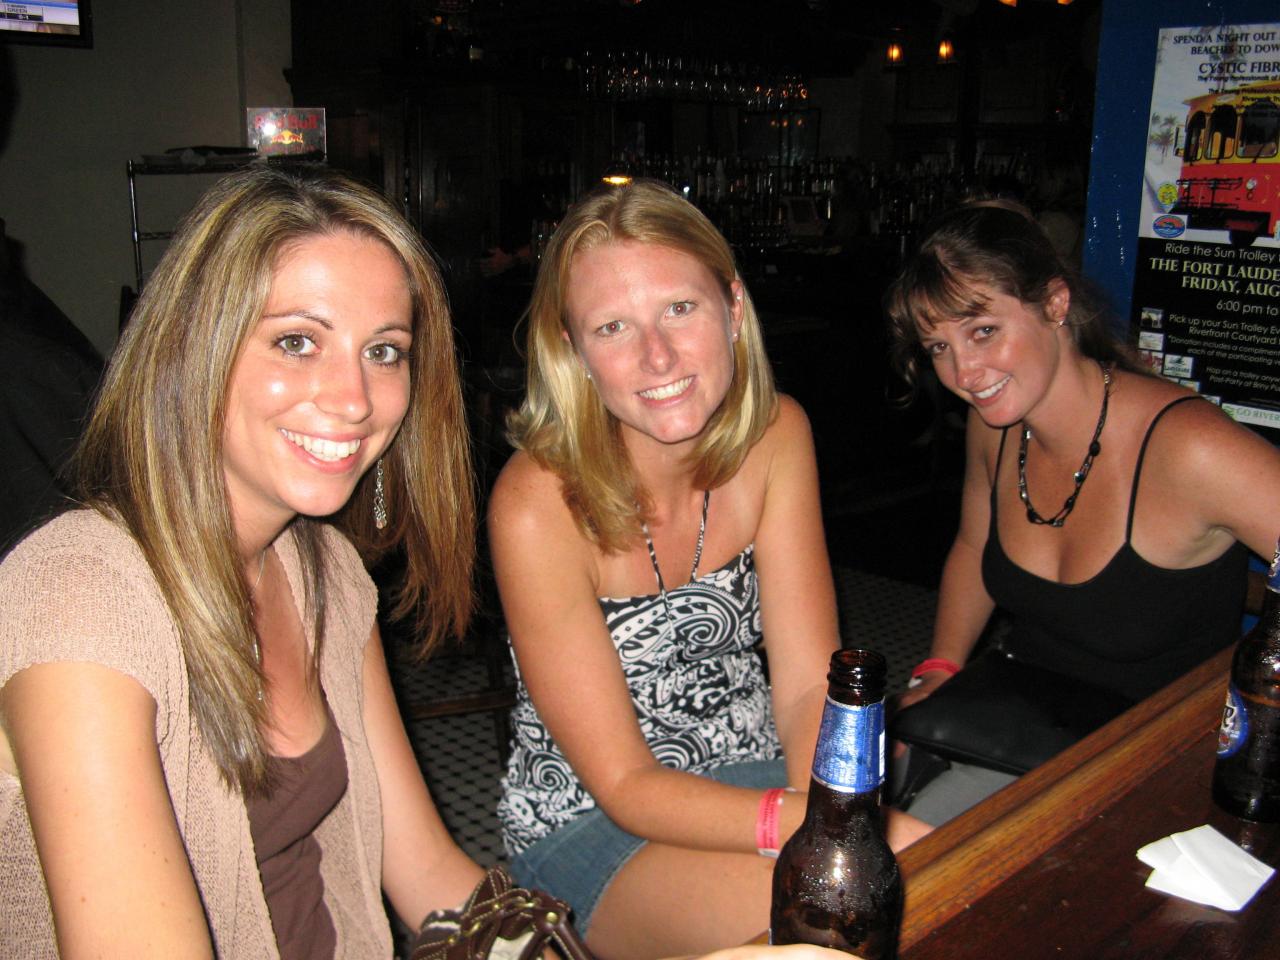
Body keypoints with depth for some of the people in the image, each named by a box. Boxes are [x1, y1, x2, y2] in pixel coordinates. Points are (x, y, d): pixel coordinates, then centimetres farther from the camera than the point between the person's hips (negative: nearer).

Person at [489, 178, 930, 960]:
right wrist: (815, 823, -34)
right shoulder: (539, 505, -23)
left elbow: (808, 684, -10)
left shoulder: (775, 436, -9)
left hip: (753, 772, 5)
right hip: (587, 823, -4)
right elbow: (625, 784, -19)